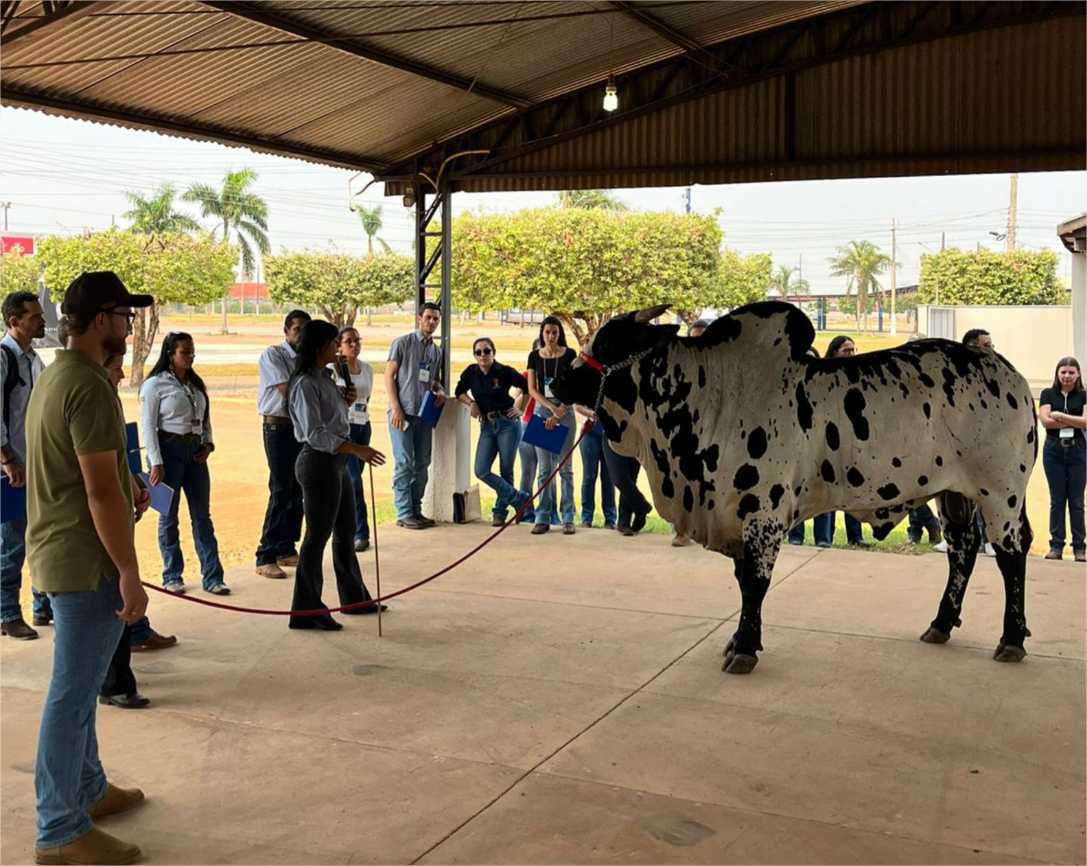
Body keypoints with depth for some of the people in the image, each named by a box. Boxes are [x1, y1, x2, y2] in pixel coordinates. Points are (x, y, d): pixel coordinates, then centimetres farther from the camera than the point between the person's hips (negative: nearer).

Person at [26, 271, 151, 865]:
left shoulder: (54, 377, 13)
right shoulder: (89, 387, -20)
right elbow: (101, 491, -23)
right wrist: (129, 573, -19)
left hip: (59, 554, 10)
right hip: (86, 562, -10)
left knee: (78, 685, 20)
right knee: (73, 694, -2)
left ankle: (87, 788, 35)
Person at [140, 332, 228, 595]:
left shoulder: (195, 383, 12)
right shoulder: (155, 384, -6)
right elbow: (148, 426, -9)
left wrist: (208, 444, 2)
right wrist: (156, 463, -15)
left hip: (195, 452, 6)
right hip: (168, 450, -5)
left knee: (202, 515, 4)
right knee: (169, 516, 5)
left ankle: (212, 577, 5)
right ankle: (172, 576, 16)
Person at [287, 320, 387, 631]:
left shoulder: (324, 377, 12)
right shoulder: (305, 384, -16)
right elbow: (315, 434, -22)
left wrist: (345, 400, 5)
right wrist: (356, 449, -26)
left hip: (337, 460, 10)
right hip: (318, 462, -10)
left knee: (346, 532, 19)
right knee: (317, 536, -3)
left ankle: (354, 598, 33)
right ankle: (306, 612, 5)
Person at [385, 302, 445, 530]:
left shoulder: (437, 351, 15)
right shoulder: (402, 343, -3)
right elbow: (389, 376, -5)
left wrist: (440, 391, 1)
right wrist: (396, 408, -12)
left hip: (424, 413, 6)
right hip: (402, 412, -6)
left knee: (422, 463, 9)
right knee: (404, 463, -4)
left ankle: (416, 510, 18)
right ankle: (404, 513, 1)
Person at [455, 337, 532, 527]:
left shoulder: (505, 372, -8)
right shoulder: (471, 372, 3)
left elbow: (528, 387, 1)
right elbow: (459, 392, 17)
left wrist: (520, 408, 0)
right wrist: (471, 403, 0)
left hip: (508, 424, -4)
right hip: (487, 426, 4)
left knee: (506, 471, 0)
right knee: (481, 471, -8)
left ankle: (499, 511, 17)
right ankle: (520, 499, 5)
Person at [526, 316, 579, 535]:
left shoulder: (569, 355, 0)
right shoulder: (534, 356, 6)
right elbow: (532, 389, 3)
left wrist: (559, 413, -12)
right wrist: (551, 408, -10)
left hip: (564, 410, -2)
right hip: (542, 410, 2)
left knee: (565, 467, -1)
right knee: (544, 468, 2)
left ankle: (568, 518, 3)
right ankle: (543, 518, 5)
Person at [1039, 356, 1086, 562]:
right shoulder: (1048, 394, 7)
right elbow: (1045, 420, -7)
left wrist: (1060, 416, -10)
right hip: (1054, 450, 0)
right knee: (1056, 499, 2)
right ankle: (1056, 546, 5)